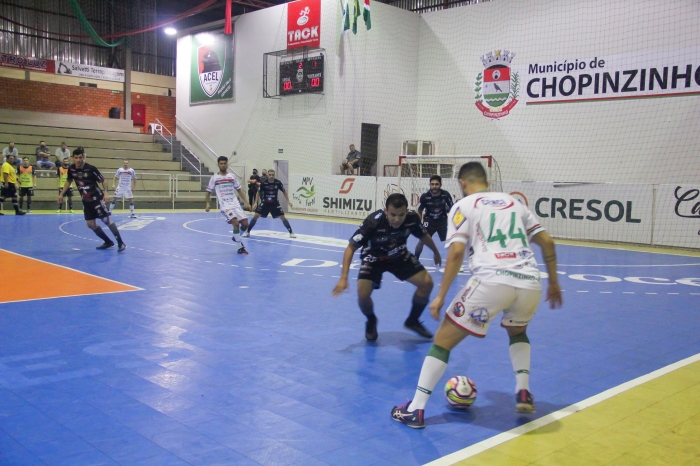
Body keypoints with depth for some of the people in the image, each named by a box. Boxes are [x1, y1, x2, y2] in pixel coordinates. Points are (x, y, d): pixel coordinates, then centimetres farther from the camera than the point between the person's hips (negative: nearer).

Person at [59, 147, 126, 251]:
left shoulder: (91, 169, -18)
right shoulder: (71, 169, -3)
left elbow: (103, 180, -8)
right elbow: (68, 181, 16)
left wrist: (105, 192, -20)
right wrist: (62, 194, 15)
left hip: (97, 198, -6)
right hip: (86, 201, 6)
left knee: (106, 220, -14)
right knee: (91, 224, 4)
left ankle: (121, 243, -12)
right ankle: (108, 242, 19)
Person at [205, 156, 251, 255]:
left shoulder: (232, 176, 10)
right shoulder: (214, 178, 1)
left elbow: (239, 190, 14)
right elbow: (209, 191, 11)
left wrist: (246, 203, 7)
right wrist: (207, 204, -1)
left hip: (236, 204, 4)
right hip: (225, 205, -4)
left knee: (245, 224, -3)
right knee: (235, 223, -23)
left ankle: (236, 237, 29)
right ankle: (241, 247, -12)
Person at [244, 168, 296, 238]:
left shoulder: (278, 182, -14)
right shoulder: (263, 182, -15)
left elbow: (284, 192, 1)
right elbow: (259, 193, -1)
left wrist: (288, 201, -5)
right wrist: (256, 203, -7)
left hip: (275, 203, 0)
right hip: (265, 203, 0)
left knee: (283, 217, -7)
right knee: (256, 216, -11)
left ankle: (291, 232, 5)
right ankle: (247, 232, 3)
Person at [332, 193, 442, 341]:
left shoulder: (412, 218, -25)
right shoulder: (373, 222, -36)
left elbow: (423, 236, -1)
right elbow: (351, 248, -28)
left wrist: (436, 252, 17)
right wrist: (343, 278, -36)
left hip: (400, 256, 3)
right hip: (374, 258, -3)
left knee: (426, 283, -11)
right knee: (363, 294, -23)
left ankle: (412, 320, 14)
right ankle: (371, 321, 13)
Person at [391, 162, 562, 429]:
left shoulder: (463, 206, 11)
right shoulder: (514, 203, 25)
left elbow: (456, 253, -3)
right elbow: (547, 242, 20)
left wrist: (440, 296, 1)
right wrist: (553, 283, 29)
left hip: (492, 281, -5)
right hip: (530, 283, 5)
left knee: (443, 340, 9)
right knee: (517, 332, 37)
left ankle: (415, 410, 8)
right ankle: (523, 393, 25)